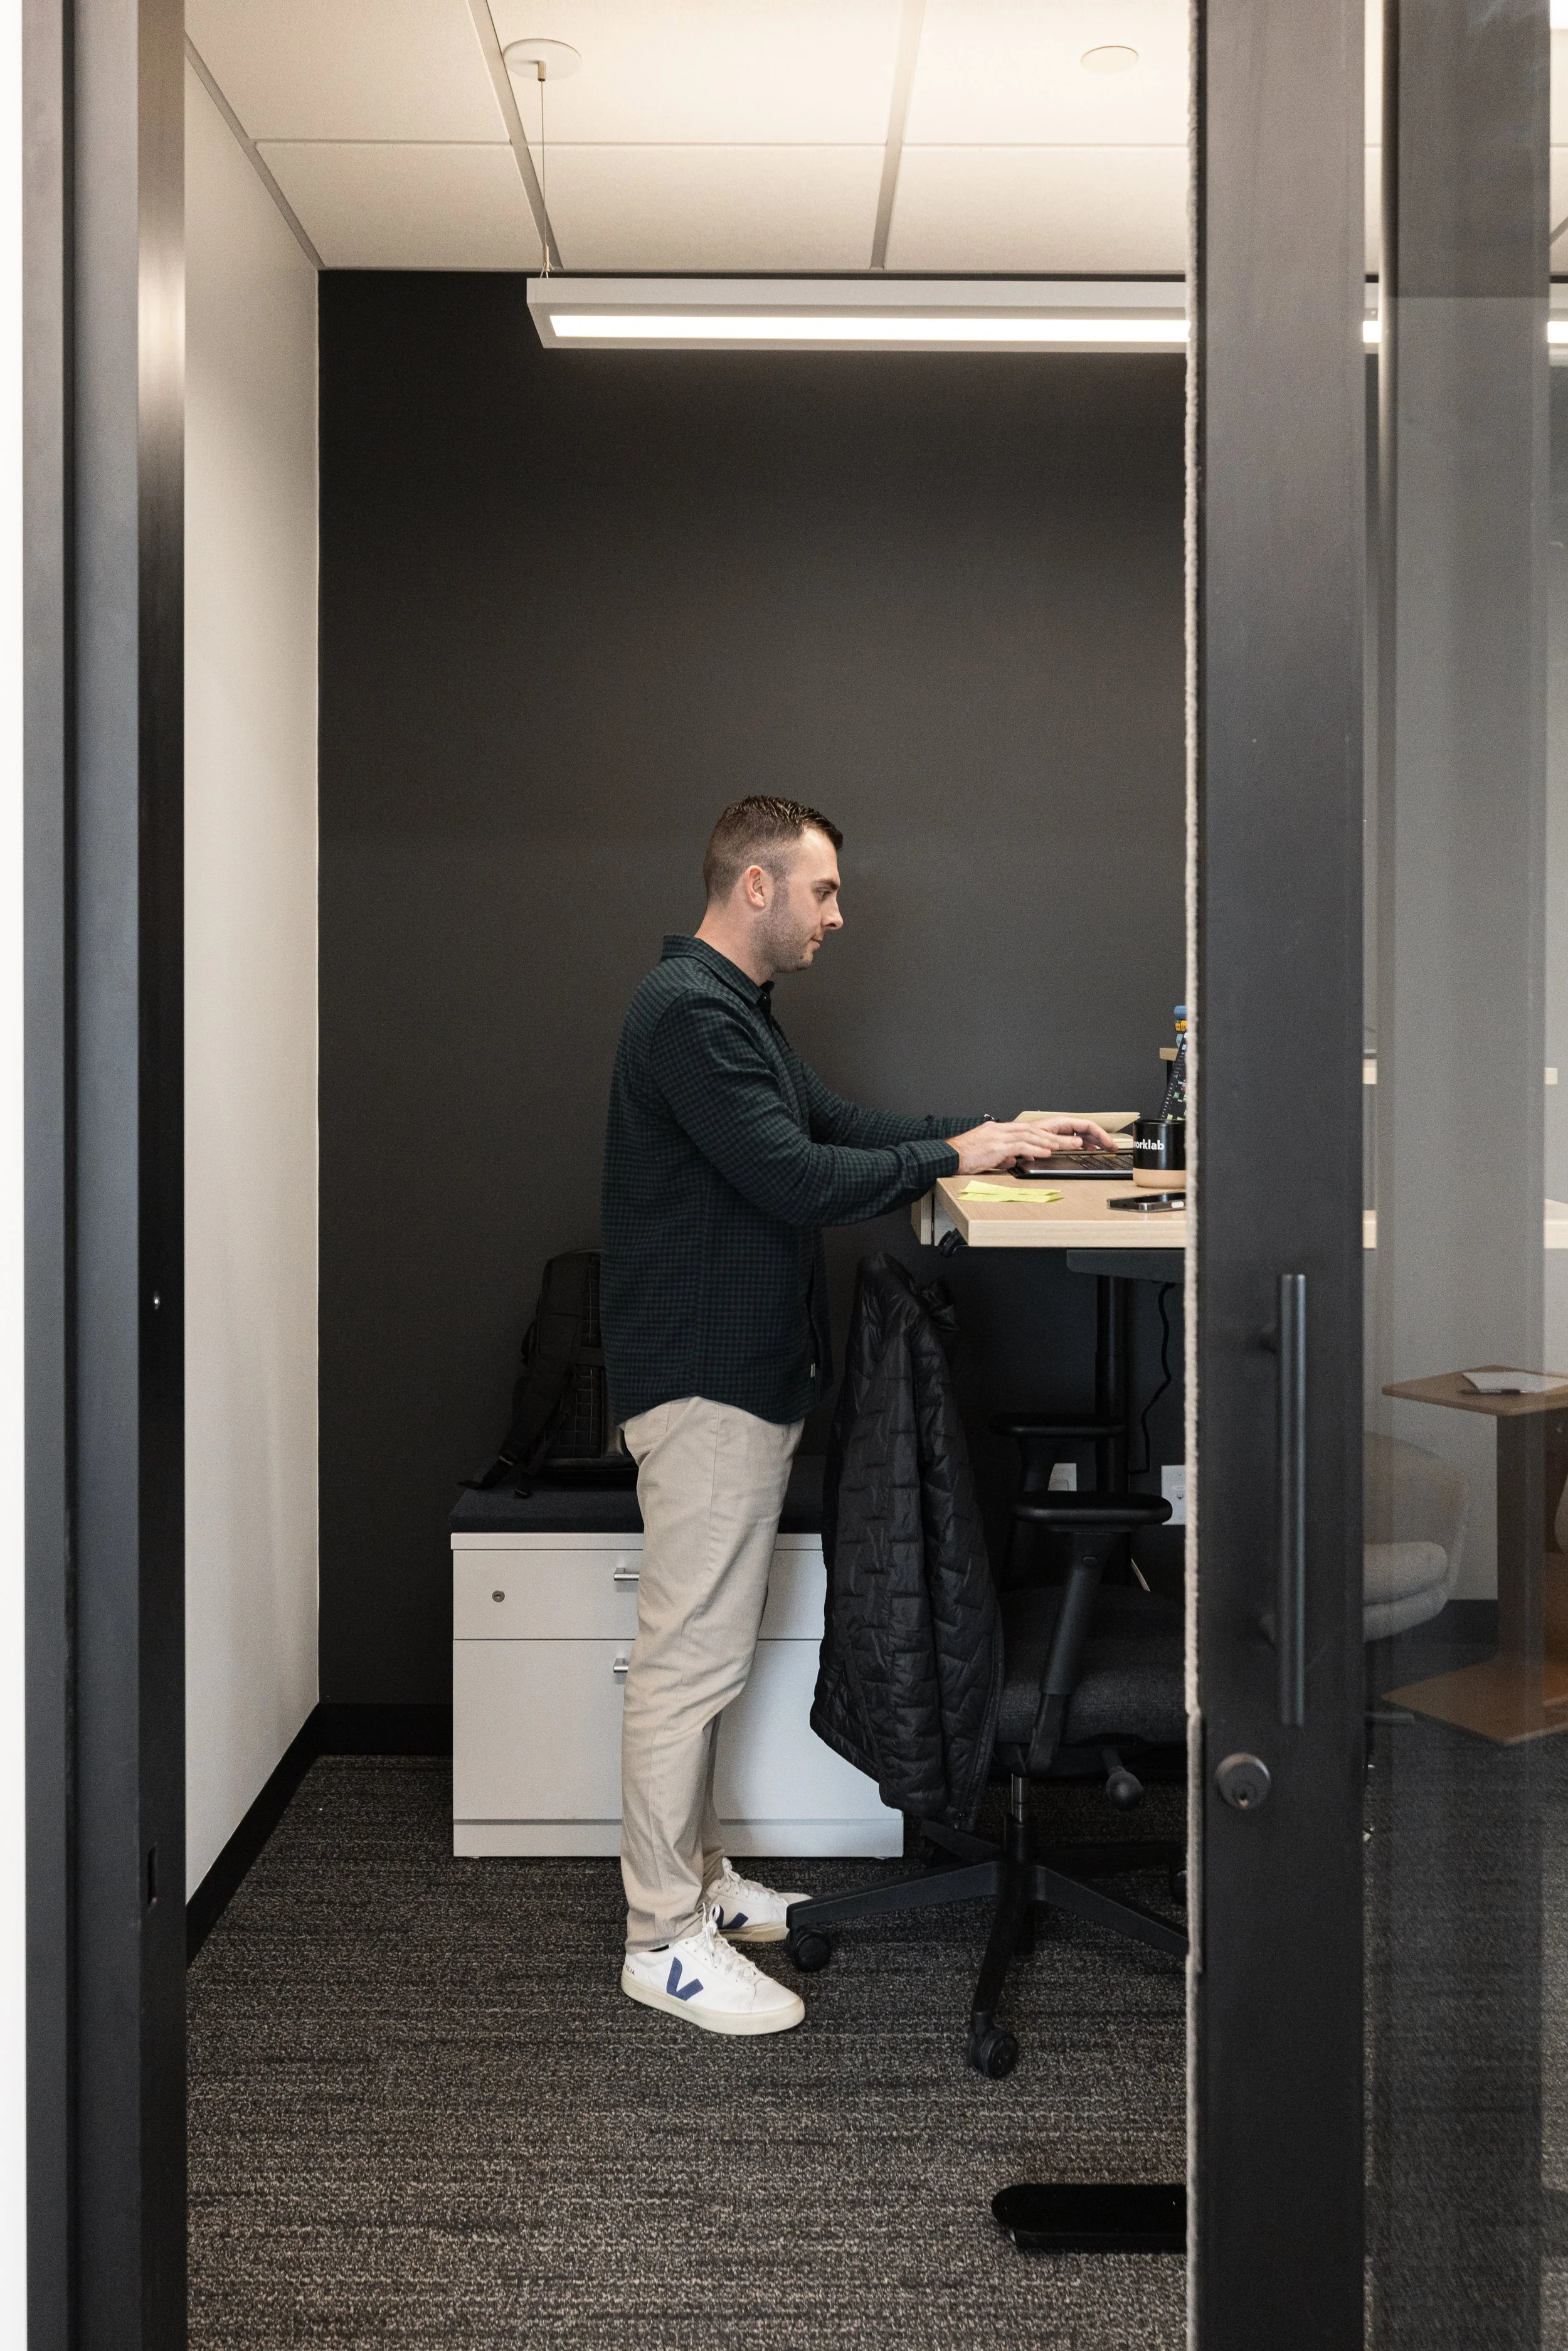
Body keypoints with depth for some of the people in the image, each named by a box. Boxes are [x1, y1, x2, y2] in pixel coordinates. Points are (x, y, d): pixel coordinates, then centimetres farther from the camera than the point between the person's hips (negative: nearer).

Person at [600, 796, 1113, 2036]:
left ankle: (699, 1877, 30)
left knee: (708, 1645, 17)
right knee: (691, 1655, -3)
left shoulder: (736, 1009, 18)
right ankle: (666, 1938, 8)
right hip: (706, 1378, -11)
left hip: (744, 1373, 11)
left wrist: (1001, 1131, 11)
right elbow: (793, 1178, -24)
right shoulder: (689, 1012, -17)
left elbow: (838, 1126, 19)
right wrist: (954, 1156, -13)